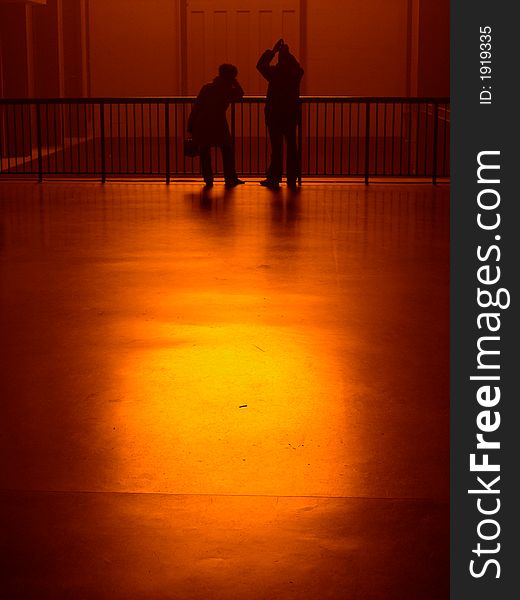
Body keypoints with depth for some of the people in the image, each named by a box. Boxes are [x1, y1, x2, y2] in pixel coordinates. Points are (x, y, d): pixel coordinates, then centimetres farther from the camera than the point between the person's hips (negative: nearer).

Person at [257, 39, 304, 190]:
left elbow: (260, 65, 5)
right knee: (291, 145, 8)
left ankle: (274, 179, 2)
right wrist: (287, 53, 19)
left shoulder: (274, 72, -11)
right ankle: (292, 179, 11)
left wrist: (273, 50, 6)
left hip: (274, 114, -3)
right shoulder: (296, 72, -3)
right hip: (292, 113, 3)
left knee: (276, 147, -1)